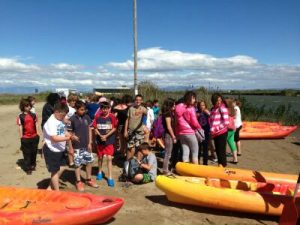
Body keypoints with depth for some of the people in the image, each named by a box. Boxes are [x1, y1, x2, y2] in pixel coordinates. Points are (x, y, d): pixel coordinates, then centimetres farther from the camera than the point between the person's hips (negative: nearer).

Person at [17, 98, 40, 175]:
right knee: (27, 153, 5)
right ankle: (27, 168, 16)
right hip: (25, 138, -3)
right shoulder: (20, 116, -6)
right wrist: (21, 138, -4)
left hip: (34, 137, 3)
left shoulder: (33, 115, 3)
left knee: (34, 152, 14)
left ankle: (33, 165, 32)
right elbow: (20, 127, -4)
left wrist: (37, 135, 6)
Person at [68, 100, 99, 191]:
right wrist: (70, 147, -8)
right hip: (77, 146, -4)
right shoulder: (72, 119, -12)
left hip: (86, 145, 4)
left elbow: (89, 130, 6)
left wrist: (90, 143, 2)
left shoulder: (87, 117, 0)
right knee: (77, 164, 7)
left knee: (89, 162, 13)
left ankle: (89, 179, 30)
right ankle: (78, 182, 22)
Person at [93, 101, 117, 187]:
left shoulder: (112, 117, -9)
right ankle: (100, 172, 41)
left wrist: (106, 136, -16)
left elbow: (114, 128, -8)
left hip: (109, 140, -2)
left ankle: (110, 178, 0)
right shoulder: (97, 116, -4)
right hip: (100, 140, 2)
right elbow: (95, 128, -1)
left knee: (109, 158, -6)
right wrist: (100, 136, -17)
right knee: (100, 157, 17)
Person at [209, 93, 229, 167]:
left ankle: (223, 166, 4)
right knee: (218, 151, 14)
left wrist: (216, 129, -15)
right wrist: (212, 130, 5)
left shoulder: (222, 108, -10)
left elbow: (226, 122, -17)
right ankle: (220, 165, 26)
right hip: (215, 134, 7)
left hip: (222, 133, -7)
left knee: (221, 151, -4)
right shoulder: (213, 109, 11)